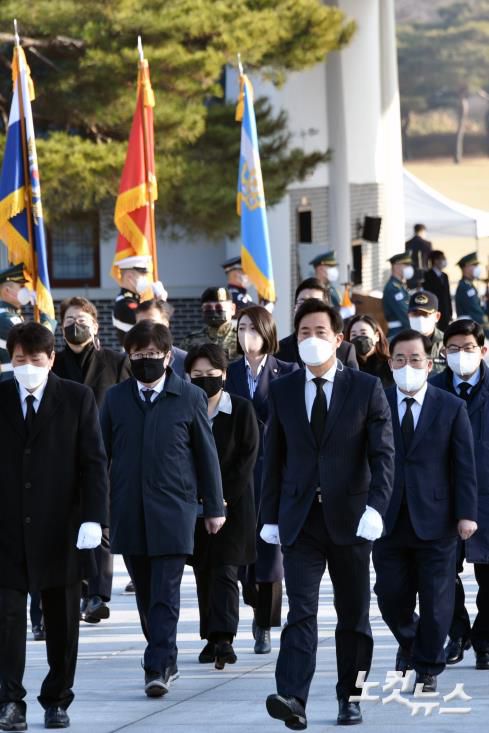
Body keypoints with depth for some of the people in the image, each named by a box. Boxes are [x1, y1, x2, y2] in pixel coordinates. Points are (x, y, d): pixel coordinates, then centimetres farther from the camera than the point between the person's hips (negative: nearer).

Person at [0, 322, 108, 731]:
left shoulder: (78, 399, 1)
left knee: (62, 620, 7)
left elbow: (94, 462, -1)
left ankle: (57, 699, 17)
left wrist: (93, 518, -11)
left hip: (60, 528, 0)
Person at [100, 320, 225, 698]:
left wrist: (214, 507, 6)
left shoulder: (190, 397, 2)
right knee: (146, 594, 9)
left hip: (172, 510, -3)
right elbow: (102, 454, 11)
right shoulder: (115, 398, 8)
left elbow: (206, 454, 6)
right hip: (129, 513, 3)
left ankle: (158, 667, -12)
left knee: (165, 593, -10)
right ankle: (165, 660, 23)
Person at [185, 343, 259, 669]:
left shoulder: (242, 410, -2)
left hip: (233, 504, -3)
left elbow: (247, 458, -5)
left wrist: (223, 497, -12)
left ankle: (223, 639, -20)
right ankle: (213, 640, 12)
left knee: (224, 571, -12)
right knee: (203, 573, 6)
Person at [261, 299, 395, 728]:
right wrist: (270, 516, 7)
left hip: (349, 517, 0)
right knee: (301, 610, -11)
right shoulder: (282, 391, 7)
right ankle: (293, 700, -21)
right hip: (300, 517, 0)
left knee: (353, 613, 7)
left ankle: (350, 698, 18)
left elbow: (383, 453, -5)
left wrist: (376, 505, -19)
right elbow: (274, 458, 10)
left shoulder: (367, 389, 0)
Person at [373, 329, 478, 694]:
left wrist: (467, 513, -6)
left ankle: (427, 668, 13)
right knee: (390, 595, 3)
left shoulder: (452, 408, 2)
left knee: (435, 599, 0)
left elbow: (465, 465, 1)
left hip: (434, 520, -1)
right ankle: (409, 641, 33)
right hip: (389, 520, 1)